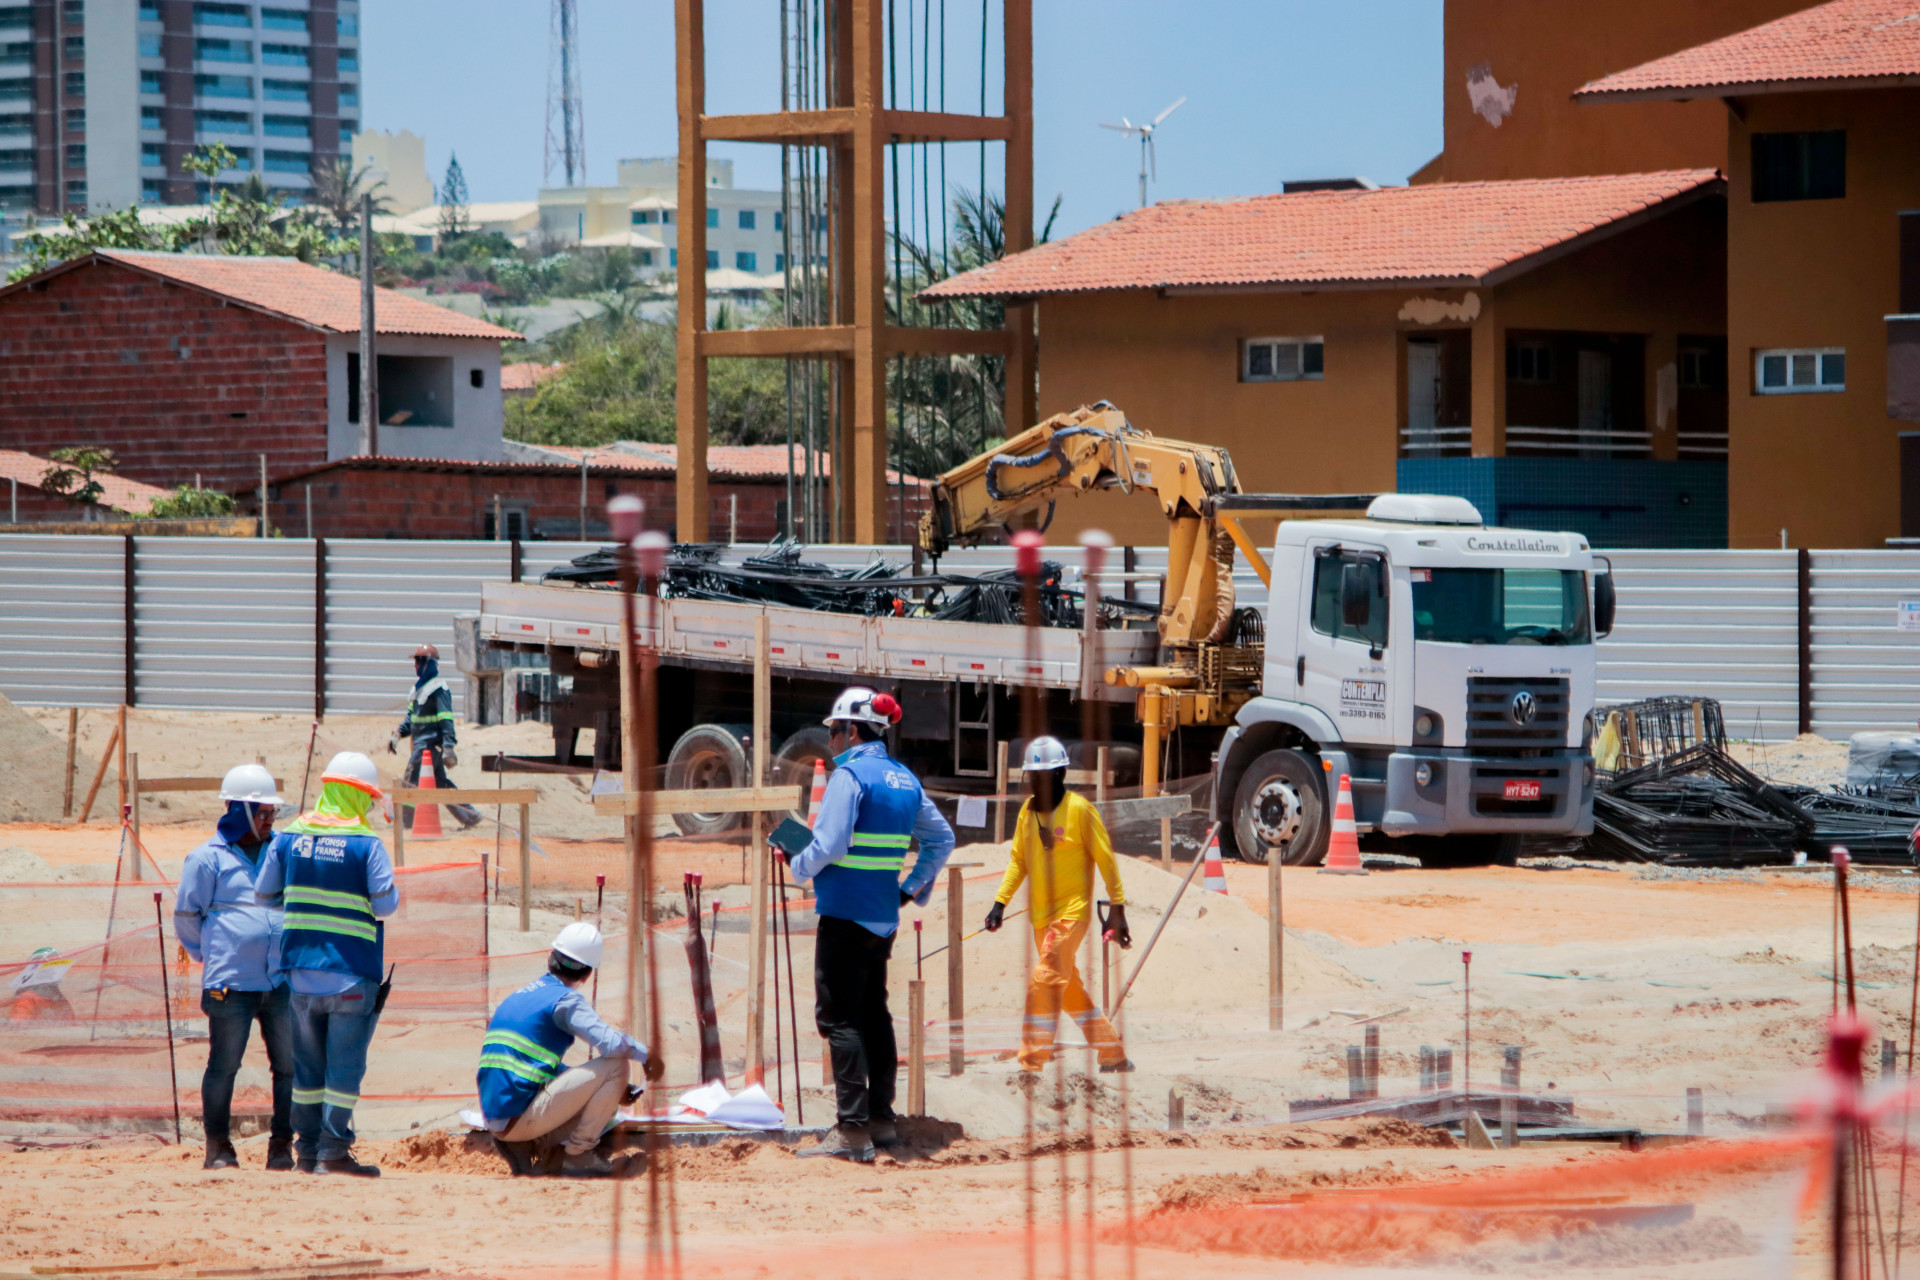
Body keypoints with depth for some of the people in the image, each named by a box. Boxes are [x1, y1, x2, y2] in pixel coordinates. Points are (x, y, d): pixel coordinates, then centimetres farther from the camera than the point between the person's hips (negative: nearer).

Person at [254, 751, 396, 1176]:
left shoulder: (289, 836, 4)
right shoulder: (367, 844, -9)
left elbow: (264, 894, 7)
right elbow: (386, 905, -11)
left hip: (300, 967, 4)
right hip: (351, 970, -4)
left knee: (307, 1061, 13)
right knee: (345, 1062, 0)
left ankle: (307, 1150, 16)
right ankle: (332, 1152, -4)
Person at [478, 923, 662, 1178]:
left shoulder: (519, 996, 21)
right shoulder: (565, 1000, -6)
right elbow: (611, 1043, -18)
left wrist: (612, 1090, 30)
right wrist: (645, 1055, 5)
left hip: (496, 1122, 8)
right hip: (522, 1116, -8)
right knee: (615, 1064, -2)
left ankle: (521, 1147, 9)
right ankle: (579, 1155, -1)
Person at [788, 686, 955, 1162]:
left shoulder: (850, 775, -14)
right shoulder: (905, 779, 11)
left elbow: (828, 845, -21)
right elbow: (942, 840, 18)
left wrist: (799, 867, -3)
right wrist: (914, 887, 18)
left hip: (846, 915, -8)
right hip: (885, 917, 8)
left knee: (838, 1017, -6)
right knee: (873, 1014, 16)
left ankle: (853, 1129, -10)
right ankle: (882, 1119, 20)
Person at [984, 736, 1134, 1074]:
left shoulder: (1078, 809, -11)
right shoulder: (1027, 811, 6)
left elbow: (1105, 859, -6)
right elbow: (1018, 860, 12)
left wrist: (1117, 910, -6)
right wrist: (1000, 902, 1)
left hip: (1071, 910, -7)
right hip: (1041, 915, 7)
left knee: (1044, 981, -16)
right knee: (1068, 988, 14)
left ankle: (1031, 1065, -16)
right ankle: (1114, 1057, 26)